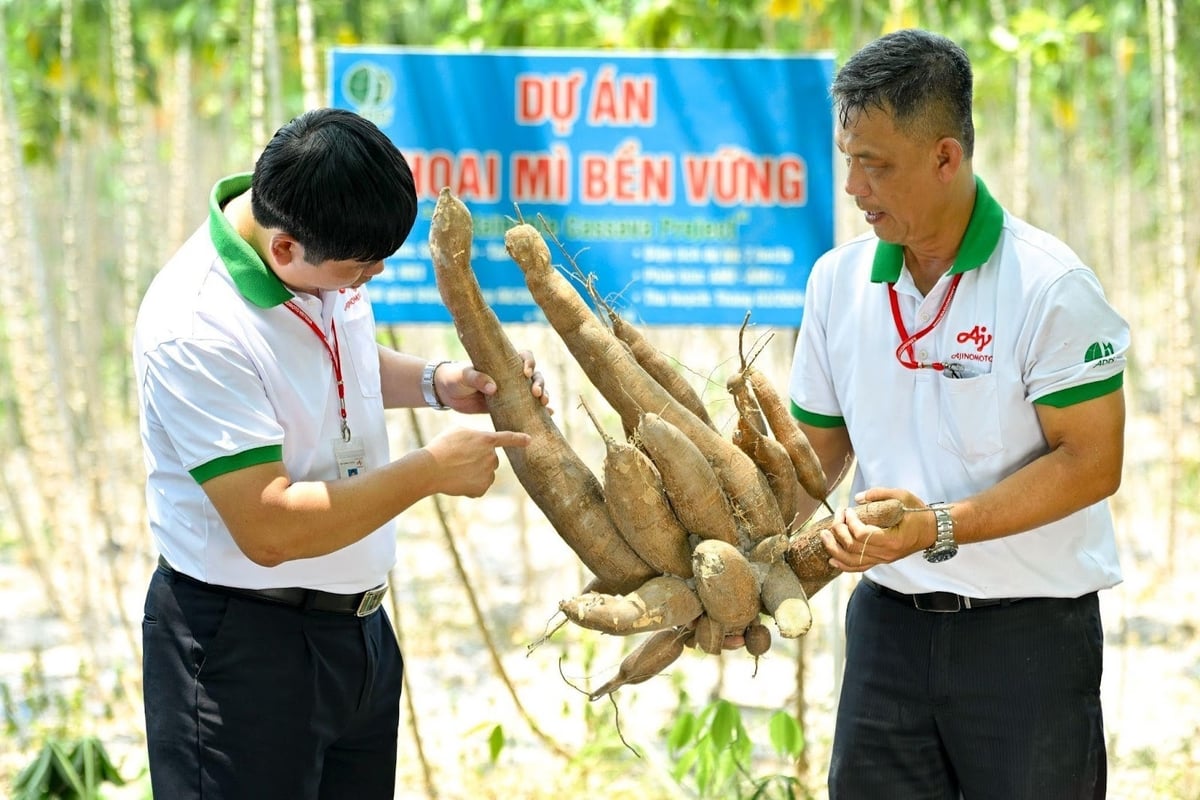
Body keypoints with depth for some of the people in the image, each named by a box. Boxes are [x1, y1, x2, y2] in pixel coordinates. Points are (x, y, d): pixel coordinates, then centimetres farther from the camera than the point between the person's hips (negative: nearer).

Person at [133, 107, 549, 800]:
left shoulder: (325, 253, -3)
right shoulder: (196, 332, -28)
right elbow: (269, 529, -29)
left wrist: (437, 384, 1)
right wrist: (431, 470, -22)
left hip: (357, 622, 8)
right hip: (244, 643, -8)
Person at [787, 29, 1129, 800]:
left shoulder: (1050, 286, -13)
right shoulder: (839, 280, 4)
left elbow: (1091, 462, -15)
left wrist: (940, 527, -23)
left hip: (1030, 627, -4)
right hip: (890, 620, 5)